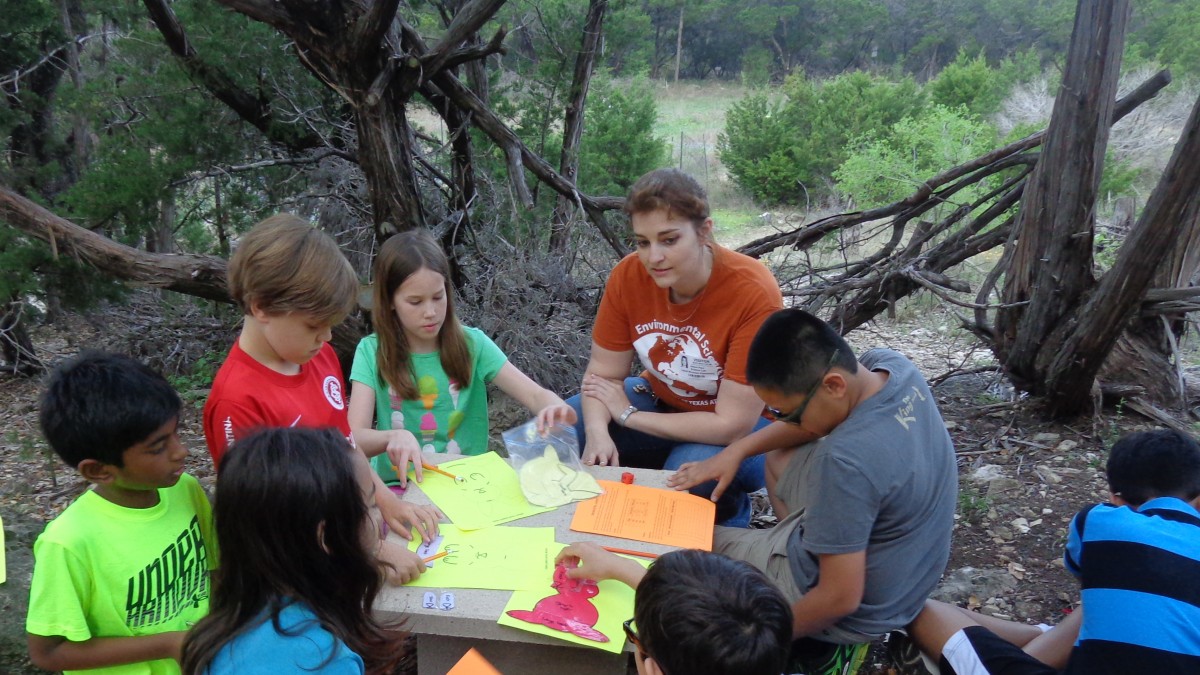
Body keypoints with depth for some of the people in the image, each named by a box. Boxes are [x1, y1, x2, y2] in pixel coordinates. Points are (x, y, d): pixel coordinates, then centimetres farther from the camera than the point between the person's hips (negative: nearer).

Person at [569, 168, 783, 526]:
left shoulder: (754, 293, -31)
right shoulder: (628, 275, -15)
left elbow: (732, 425, -28)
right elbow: (604, 373, -5)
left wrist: (628, 415, -19)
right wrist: (598, 434, -27)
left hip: (745, 424, -4)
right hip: (662, 400, 5)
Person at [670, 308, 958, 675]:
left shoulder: (845, 461, -37)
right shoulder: (890, 364, -13)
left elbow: (841, 599, -27)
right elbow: (812, 413, 8)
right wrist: (737, 450, 2)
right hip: (902, 566, 8)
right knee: (780, 457, 24)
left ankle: (826, 642, 10)